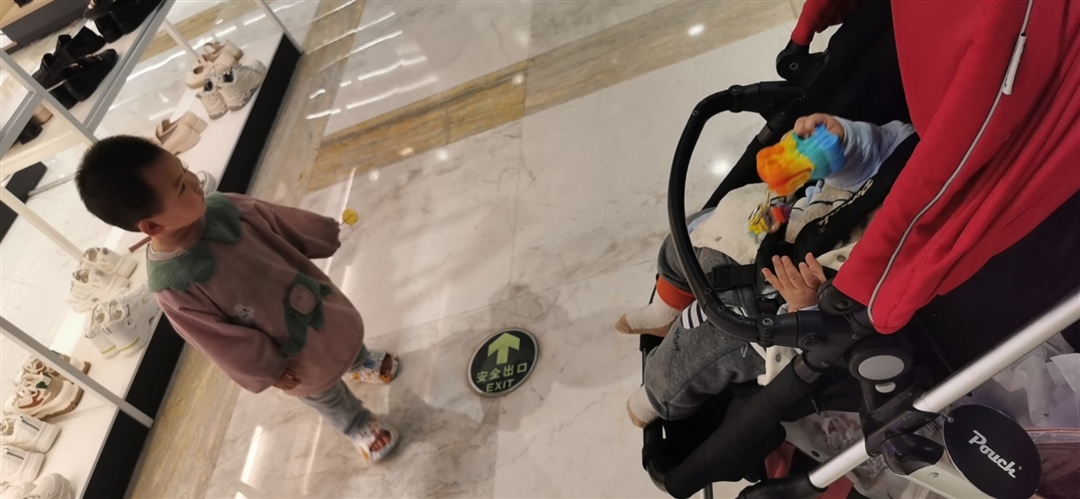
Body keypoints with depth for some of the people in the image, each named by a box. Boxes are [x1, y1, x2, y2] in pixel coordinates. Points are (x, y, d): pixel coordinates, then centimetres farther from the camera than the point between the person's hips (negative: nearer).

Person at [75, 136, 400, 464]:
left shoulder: (223, 207, -23)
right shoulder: (172, 287, -34)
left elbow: (283, 224, -5)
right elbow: (223, 342, -21)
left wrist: (324, 236, 10)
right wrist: (269, 370, -10)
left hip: (319, 303, 4)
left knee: (346, 331, 35)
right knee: (324, 395, 25)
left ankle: (361, 362, 70)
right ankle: (357, 426, 57)